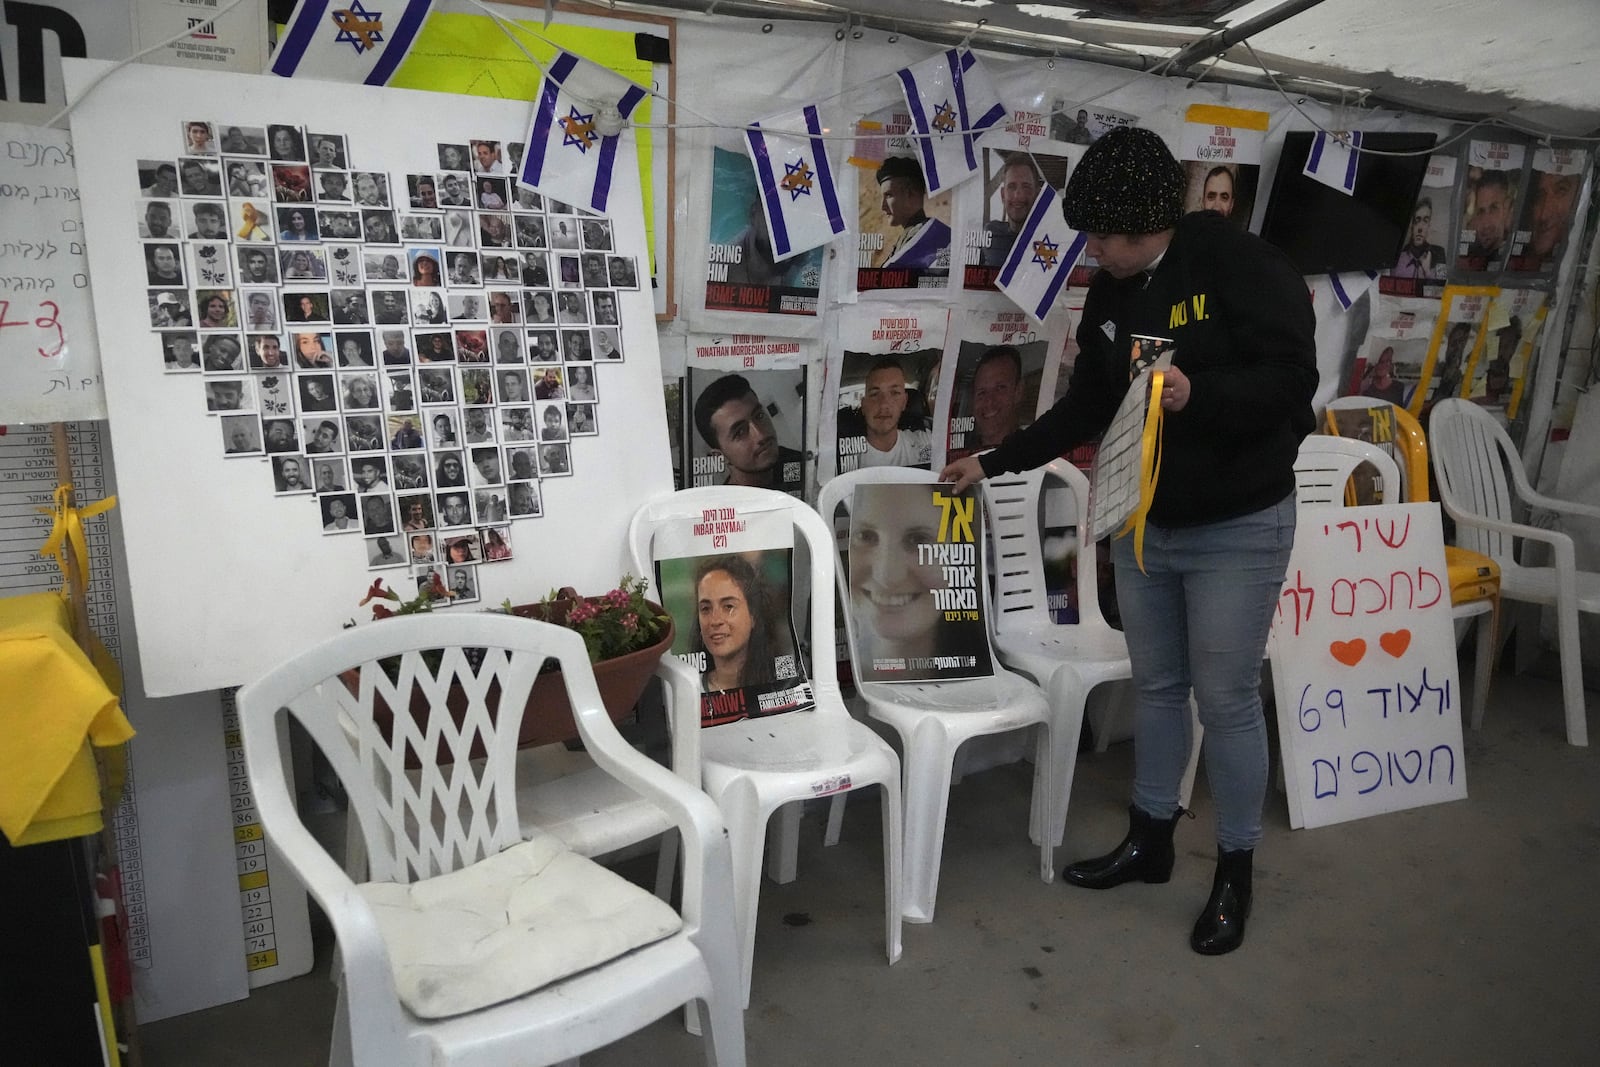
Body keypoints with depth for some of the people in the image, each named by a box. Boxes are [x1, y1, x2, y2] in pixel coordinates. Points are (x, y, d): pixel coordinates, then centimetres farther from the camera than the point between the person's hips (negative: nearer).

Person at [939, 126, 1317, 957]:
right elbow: (1085, 410, 12)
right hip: (1141, 523, 6)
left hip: (1238, 528, -6)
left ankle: (1235, 871, 21)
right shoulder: (1108, 296, 6)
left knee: (1226, 699, 1)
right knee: (1156, 686, 15)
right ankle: (1149, 840, 32)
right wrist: (993, 462, 10)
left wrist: (1196, 396, -33)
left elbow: (1292, 379, -18)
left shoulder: (1241, 264, -14)